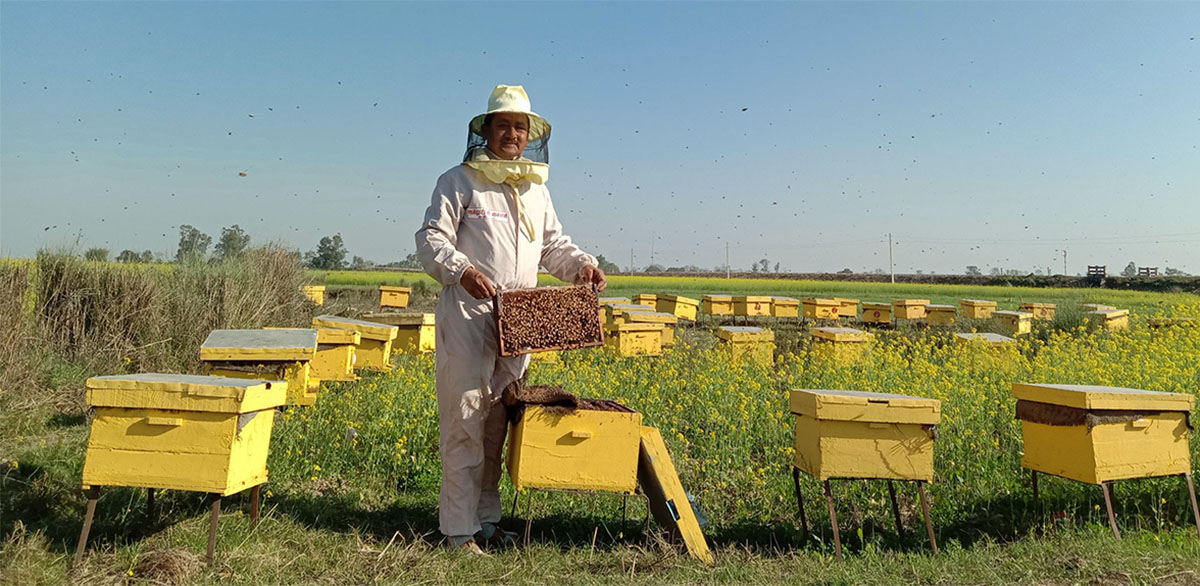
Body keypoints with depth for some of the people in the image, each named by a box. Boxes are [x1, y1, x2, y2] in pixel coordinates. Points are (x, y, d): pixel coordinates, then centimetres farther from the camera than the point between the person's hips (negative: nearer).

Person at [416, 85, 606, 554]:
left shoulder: (536, 189, 18)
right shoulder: (458, 181, 1)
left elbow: (553, 245, 22)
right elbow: (431, 239, -5)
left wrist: (583, 265, 2)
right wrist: (461, 270, -24)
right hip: (468, 315, -5)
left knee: (500, 421, 11)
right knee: (465, 418, -5)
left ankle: (487, 520, 22)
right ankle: (458, 529, 5)